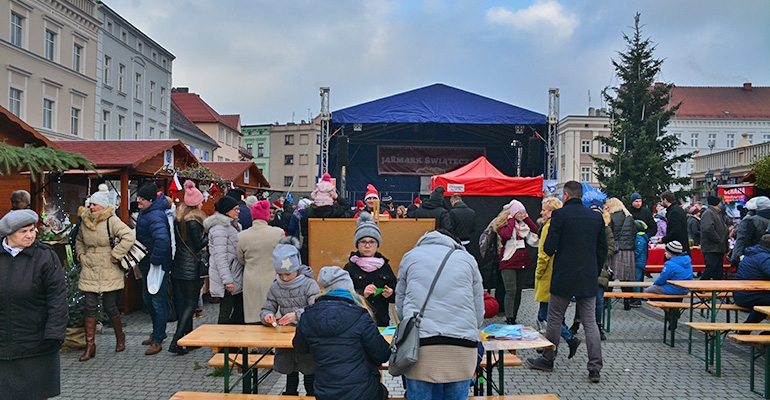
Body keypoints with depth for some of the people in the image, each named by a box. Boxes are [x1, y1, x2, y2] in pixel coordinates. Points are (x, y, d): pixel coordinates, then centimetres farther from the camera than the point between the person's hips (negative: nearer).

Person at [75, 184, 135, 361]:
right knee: (89, 307, 2)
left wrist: (116, 255, -20)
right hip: (89, 271, 5)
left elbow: (129, 236, -24)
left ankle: (120, 336, 28)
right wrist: (80, 254, 10)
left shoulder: (112, 221, -11)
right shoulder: (85, 221, 9)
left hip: (109, 272, -5)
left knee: (109, 306, 4)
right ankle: (90, 345, 9)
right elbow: (79, 241, 28)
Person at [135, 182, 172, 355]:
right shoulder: (144, 212, 7)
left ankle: (157, 340, 10)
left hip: (158, 265, -11)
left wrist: (155, 261, -29)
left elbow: (162, 240, -39)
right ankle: (158, 332, 38)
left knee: (158, 301, 0)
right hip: (147, 263, 11)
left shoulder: (156, 216, -25)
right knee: (147, 299, 21)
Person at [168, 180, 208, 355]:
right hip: (191, 267, -8)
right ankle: (176, 342, -9)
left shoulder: (178, 217, 9)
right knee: (191, 304, -3)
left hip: (177, 267, 8)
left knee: (184, 303, 15)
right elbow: (198, 245, -13)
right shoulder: (193, 221, -16)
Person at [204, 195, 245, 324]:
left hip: (236, 276, 10)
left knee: (240, 310, 10)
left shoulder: (233, 225, 17)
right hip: (228, 278, -10)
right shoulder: (219, 228, -15)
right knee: (226, 313, -4)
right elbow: (220, 256, -21)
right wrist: (227, 280, -23)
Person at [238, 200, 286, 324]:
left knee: (253, 318, 8)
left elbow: (241, 260, 9)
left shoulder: (242, 236, -5)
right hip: (272, 280, -1)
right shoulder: (279, 233, -9)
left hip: (251, 281, 1)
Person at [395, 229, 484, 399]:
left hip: (419, 341, -1)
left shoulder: (410, 256, 17)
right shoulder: (467, 259, 18)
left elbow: (400, 305, 16)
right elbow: (479, 310, 15)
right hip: (462, 341, 1)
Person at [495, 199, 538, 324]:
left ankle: (514, 318, 17)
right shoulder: (503, 224, -4)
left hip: (522, 261, 6)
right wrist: (511, 220, -14)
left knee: (518, 291, 9)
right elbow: (506, 235, -25)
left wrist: (527, 218, 0)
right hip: (509, 262, -6)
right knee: (511, 291, -11)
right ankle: (509, 320, -10)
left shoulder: (524, 224, 12)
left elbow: (536, 232, -3)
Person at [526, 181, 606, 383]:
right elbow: (603, 249, 11)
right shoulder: (596, 217, 6)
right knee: (590, 322, 6)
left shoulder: (559, 215, -10)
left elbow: (548, 248, -13)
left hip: (564, 278, -4)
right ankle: (595, 368, 4)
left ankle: (547, 360, 21)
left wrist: (552, 250, 10)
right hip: (589, 279, 4)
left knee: (555, 320, 9)